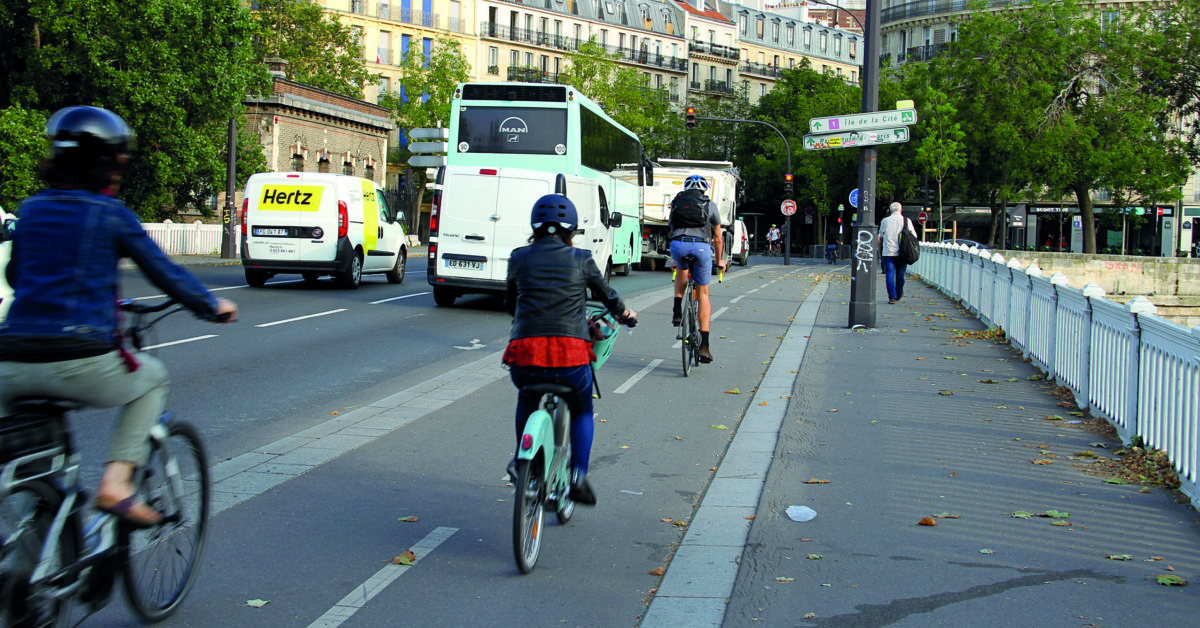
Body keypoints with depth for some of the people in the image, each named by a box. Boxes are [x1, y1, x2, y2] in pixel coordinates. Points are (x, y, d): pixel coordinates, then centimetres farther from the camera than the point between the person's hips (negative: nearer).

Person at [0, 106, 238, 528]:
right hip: (83, 364, -4)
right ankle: (117, 480, 10)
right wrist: (212, 306, 23)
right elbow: (163, 272, 7)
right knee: (152, 377, 26)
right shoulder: (110, 213, 1)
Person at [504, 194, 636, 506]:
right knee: (581, 411, 26)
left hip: (524, 356, 1)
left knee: (527, 398, 36)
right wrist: (626, 314, 47)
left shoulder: (519, 258, 11)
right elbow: (607, 295, 25)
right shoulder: (581, 259, 8)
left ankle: (522, 458, 29)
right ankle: (578, 474, 8)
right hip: (571, 356, -1)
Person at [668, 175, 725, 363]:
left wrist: (674, 259, 50)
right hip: (701, 246, -1)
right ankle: (704, 346, 3)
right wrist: (720, 260, 44)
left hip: (678, 245, 1)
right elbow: (717, 238, 29)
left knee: (682, 270, 38)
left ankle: (677, 310, 18)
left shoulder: (677, 202, 27)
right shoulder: (710, 205, 22)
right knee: (703, 295, 10)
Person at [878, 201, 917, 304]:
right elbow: (914, 237, 3)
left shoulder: (885, 221, 5)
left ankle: (892, 297, -10)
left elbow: (879, 238, 11)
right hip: (902, 252, 0)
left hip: (888, 252, 0)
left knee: (890, 274, -1)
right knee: (900, 275, 12)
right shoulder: (906, 221, 1)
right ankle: (899, 295, 27)